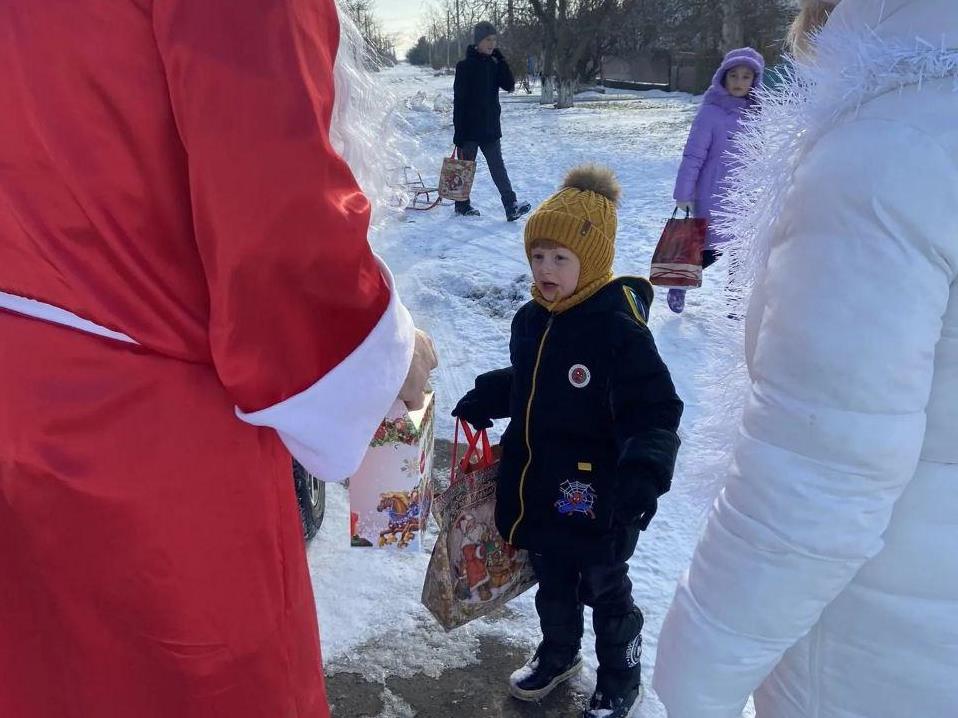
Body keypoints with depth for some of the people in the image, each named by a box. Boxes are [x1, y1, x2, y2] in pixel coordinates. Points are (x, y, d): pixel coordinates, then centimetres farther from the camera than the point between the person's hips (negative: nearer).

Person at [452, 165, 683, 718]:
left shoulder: (620, 329, -22)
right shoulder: (531, 319, 1)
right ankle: (559, 654, 50)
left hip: (595, 498, -6)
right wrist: (482, 401, 10)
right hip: (538, 488, 7)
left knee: (604, 589, 15)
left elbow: (655, 412, -22)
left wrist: (643, 472, -34)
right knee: (552, 583, 25)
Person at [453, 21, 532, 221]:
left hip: (491, 127, 4)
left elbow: (509, 85, -3)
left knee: (498, 167, 0)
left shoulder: (494, 64, 9)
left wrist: (500, 59, -8)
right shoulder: (465, 66, -8)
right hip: (469, 127, -4)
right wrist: (458, 132, -15)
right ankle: (462, 205, 20)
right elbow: (459, 101, -11)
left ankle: (511, 206, -7)